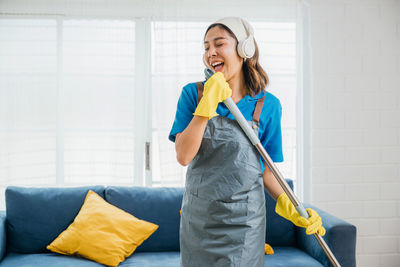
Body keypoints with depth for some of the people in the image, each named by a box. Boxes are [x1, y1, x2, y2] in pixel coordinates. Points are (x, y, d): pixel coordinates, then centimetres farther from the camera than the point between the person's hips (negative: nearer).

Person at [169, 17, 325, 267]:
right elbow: (183, 156, -15)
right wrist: (207, 105, -22)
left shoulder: (267, 105, -5)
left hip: (243, 221, -1)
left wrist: (288, 205, -11)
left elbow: (265, 168, 3)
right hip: (198, 217, 2)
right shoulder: (193, 93, -4)